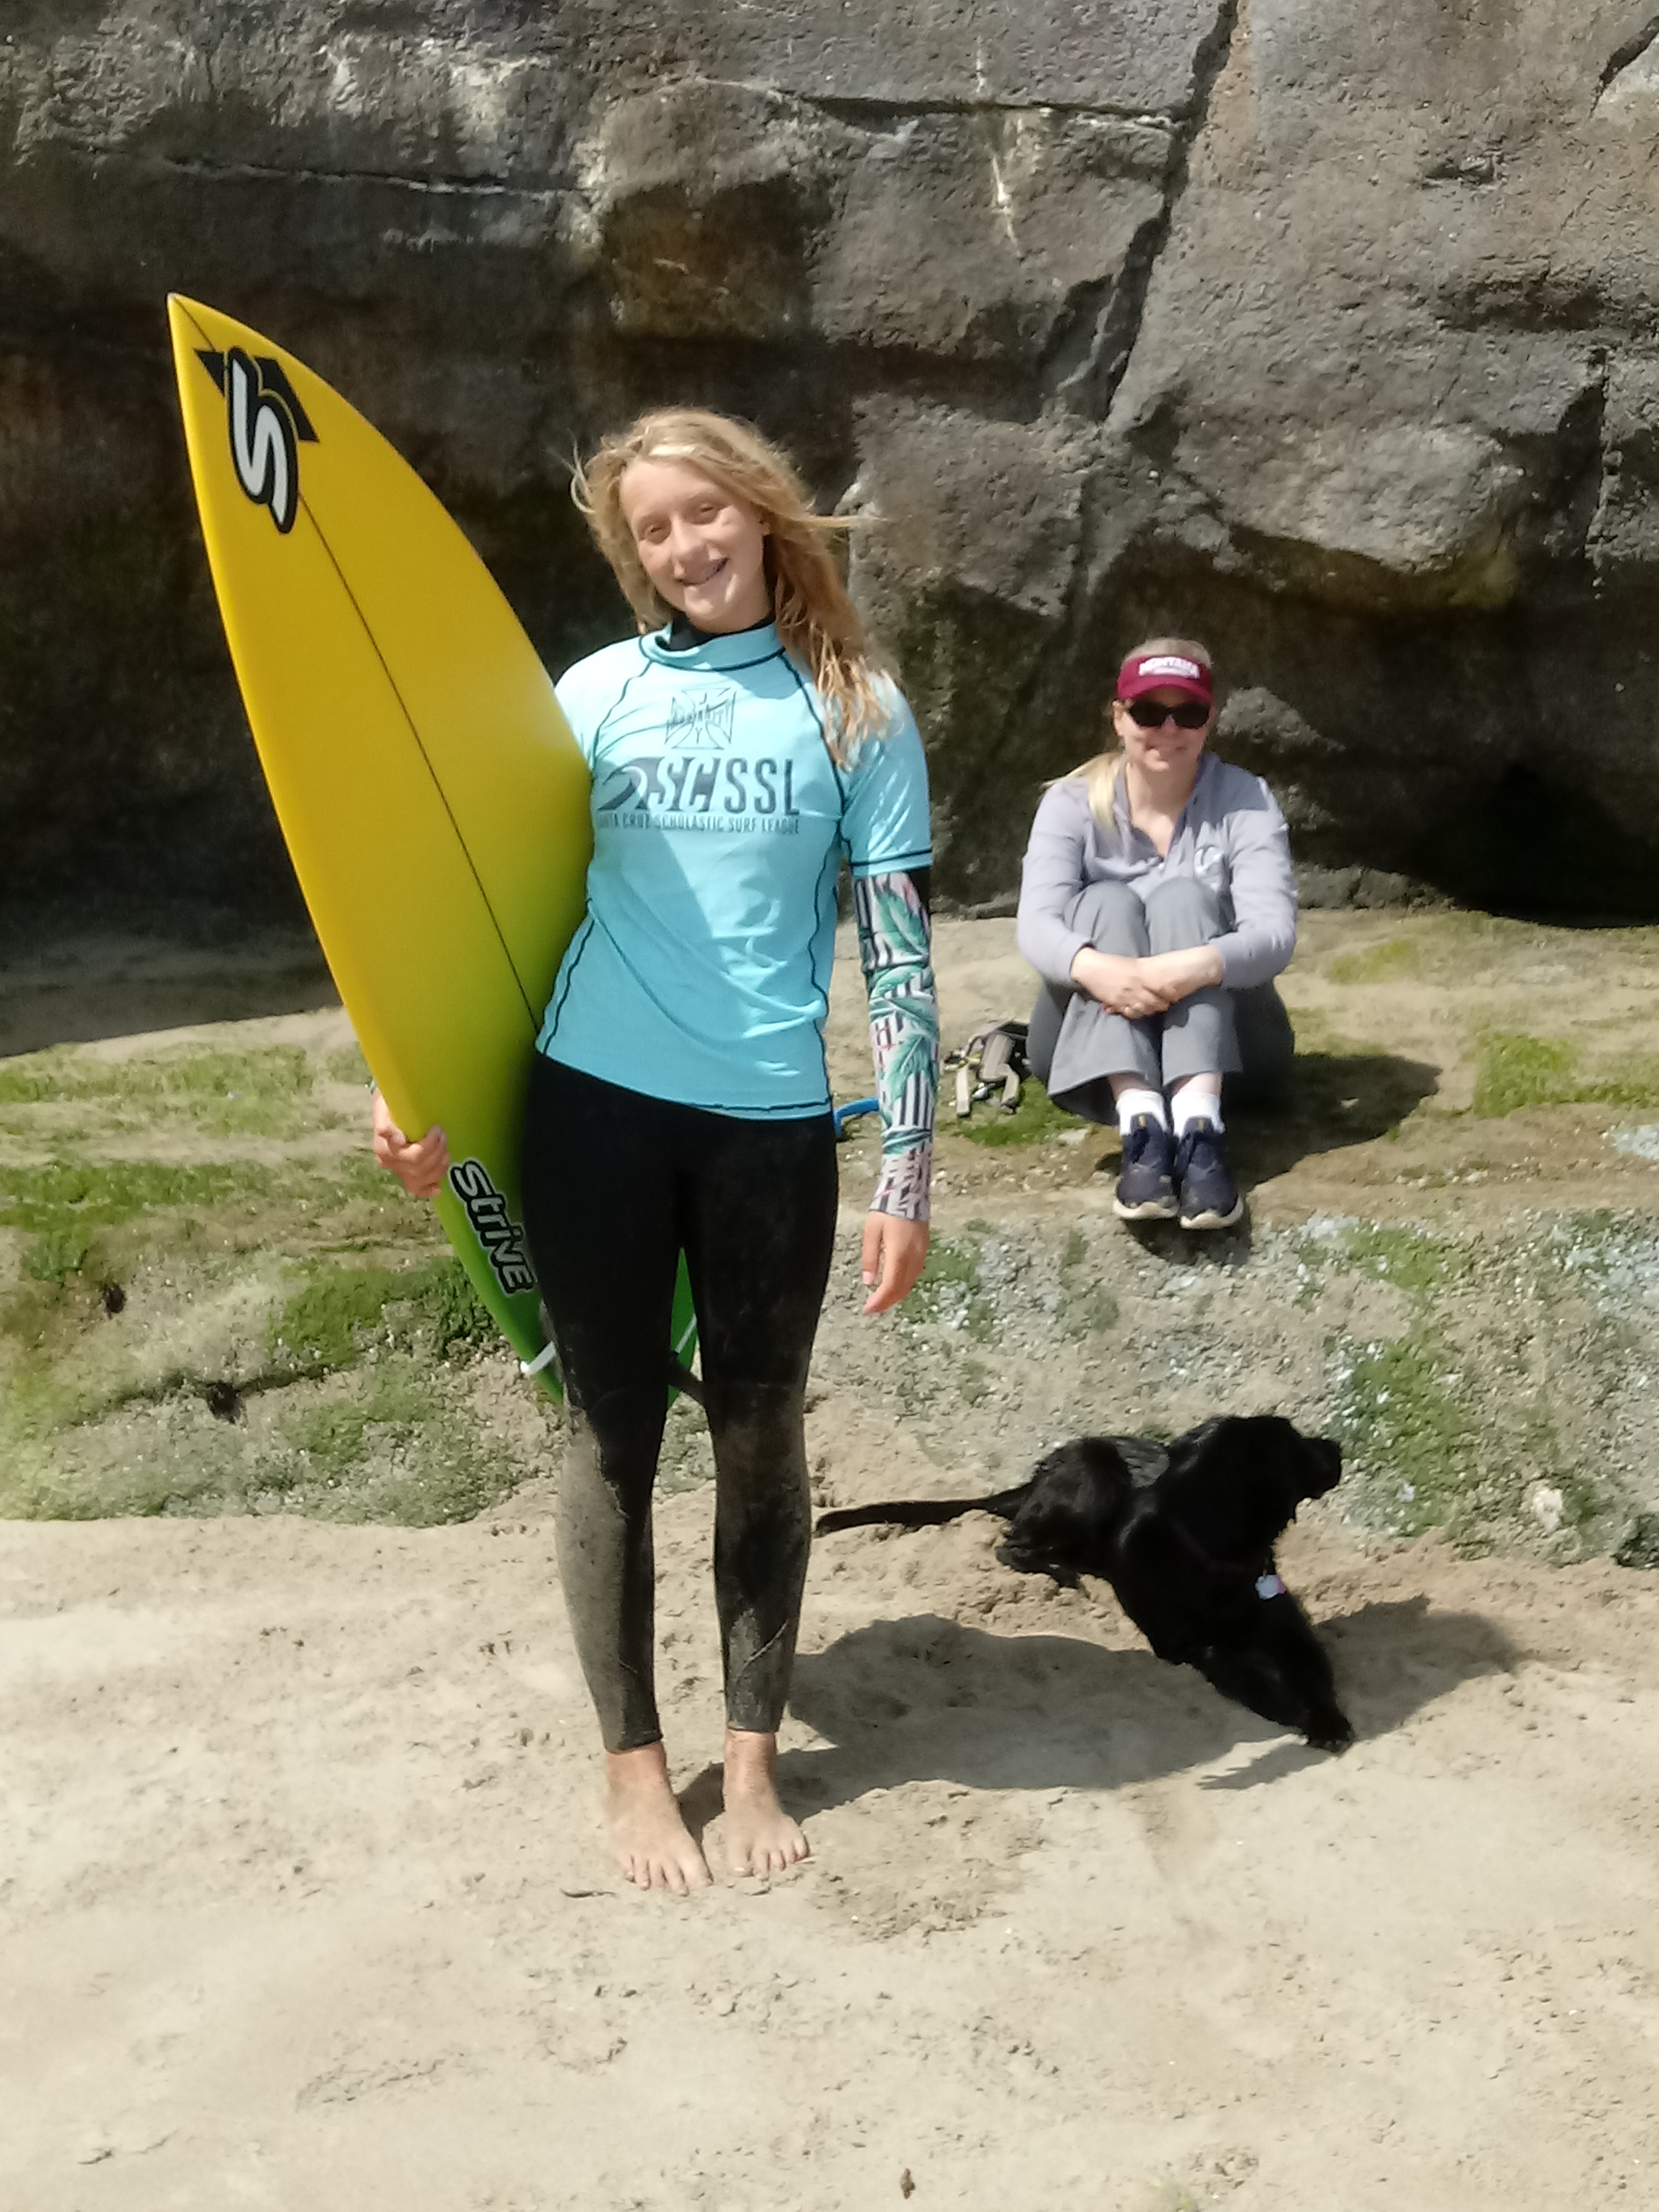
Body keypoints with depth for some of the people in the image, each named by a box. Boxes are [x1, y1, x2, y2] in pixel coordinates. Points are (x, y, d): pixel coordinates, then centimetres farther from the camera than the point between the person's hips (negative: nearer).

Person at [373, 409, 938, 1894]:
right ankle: (633, 1762, 24)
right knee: (616, 1437, 9)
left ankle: (753, 1756, 27)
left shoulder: (858, 711, 2)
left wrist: (909, 1176, -5)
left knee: (761, 1442, 11)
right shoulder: (599, 692, 4)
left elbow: (900, 953, 0)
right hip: (593, 1104, 1)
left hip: (771, 1123, 0)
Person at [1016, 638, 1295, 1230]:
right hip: (1088, 1045, 1)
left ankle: (1199, 1127, -48)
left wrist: (1199, 967, -43)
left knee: (1184, 896, -25)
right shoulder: (1072, 803, -3)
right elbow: (1037, 924, -20)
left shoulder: (1245, 801, -5)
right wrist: (1093, 967, -44)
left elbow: (1275, 932, -20)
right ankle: (1141, 1125, -48)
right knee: (1105, 903, -25)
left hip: (1221, 1038, 0)